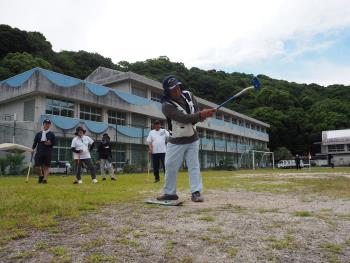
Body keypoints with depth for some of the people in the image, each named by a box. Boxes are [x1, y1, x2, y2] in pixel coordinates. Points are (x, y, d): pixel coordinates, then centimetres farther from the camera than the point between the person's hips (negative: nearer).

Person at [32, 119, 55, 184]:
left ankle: (45, 179, 4)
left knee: (46, 167, 0)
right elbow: (35, 142, 7)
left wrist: (50, 143, -14)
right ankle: (41, 176, 22)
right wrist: (33, 149, -7)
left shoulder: (51, 134, 6)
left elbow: (54, 142, 5)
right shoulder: (38, 134, 12)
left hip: (48, 153, -2)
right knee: (37, 167, -3)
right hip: (39, 152, 2)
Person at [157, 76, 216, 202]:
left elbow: (197, 112, -1)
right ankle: (170, 193, 20)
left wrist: (204, 114, -24)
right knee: (171, 167, 3)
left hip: (192, 139, 3)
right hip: (176, 142, -3)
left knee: (194, 165, 1)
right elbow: (184, 119, -31)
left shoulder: (188, 95, -3)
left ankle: (196, 192, 8)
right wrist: (201, 114, -40)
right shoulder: (166, 106, -21)